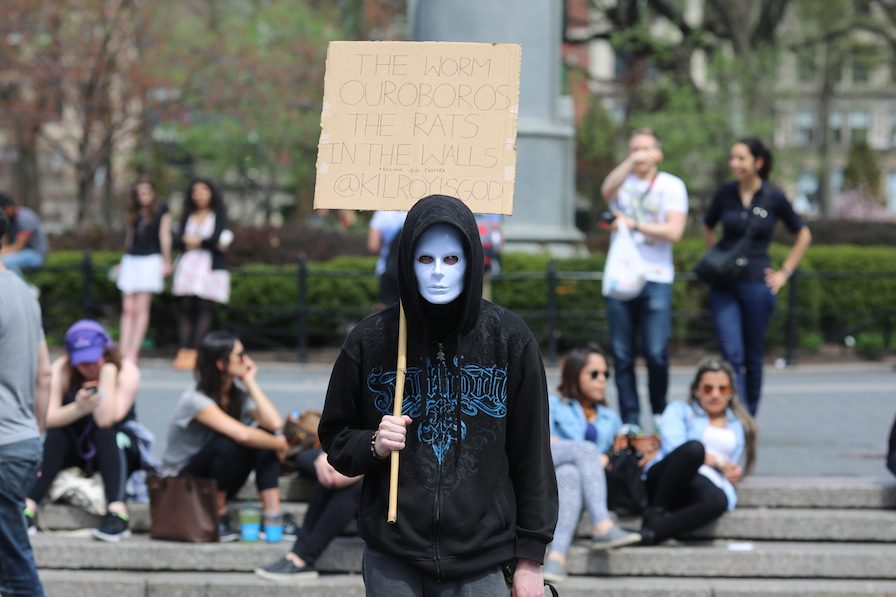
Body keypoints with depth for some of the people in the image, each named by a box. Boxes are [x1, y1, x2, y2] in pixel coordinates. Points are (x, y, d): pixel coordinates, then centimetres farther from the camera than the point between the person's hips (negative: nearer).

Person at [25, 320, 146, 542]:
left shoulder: (127, 372, -17)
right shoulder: (61, 370, -11)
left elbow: (106, 421, -29)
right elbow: (47, 419, -22)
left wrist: (107, 373, -29)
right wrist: (78, 409, -40)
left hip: (117, 451, -2)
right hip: (74, 451, 2)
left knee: (105, 433, -34)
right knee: (55, 435, -28)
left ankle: (118, 513, -51)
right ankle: (27, 509, -40)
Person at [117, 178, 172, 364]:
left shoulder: (161, 209, 1)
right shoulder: (135, 212, 13)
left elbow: (165, 236, 1)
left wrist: (166, 262, 0)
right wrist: (123, 264, 21)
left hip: (150, 260, -5)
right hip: (131, 260, 5)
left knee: (141, 308, -8)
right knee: (128, 309, 0)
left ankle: (133, 352, -10)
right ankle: (123, 351, -3)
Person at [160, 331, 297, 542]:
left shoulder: (238, 392, -2)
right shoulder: (196, 400, -25)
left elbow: (275, 424, -19)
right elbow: (241, 434, -38)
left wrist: (250, 382, -13)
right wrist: (278, 445, -23)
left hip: (218, 486, 7)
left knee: (264, 433, -14)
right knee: (226, 444, -34)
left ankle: (273, 516, -20)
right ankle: (218, 518, -17)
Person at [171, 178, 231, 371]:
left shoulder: (218, 215, 5)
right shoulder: (188, 216, 17)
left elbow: (214, 239, -9)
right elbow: (177, 241, 4)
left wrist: (192, 241, 4)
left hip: (209, 266, -4)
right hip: (188, 266, 4)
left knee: (203, 309, -9)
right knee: (186, 309, -5)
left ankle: (193, 353, -13)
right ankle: (182, 352, -11)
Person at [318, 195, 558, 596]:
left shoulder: (510, 340, 0)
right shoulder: (369, 340, 1)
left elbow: (533, 454, 4)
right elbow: (335, 439, 12)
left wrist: (530, 558, 2)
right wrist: (373, 445, -11)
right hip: (392, 564, 0)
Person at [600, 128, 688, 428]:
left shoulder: (672, 186, 7)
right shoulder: (622, 180, 13)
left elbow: (673, 232, -5)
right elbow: (607, 191, -13)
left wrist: (634, 224, -9)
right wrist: (630, 162, -22)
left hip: (656, 279, -2)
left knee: (656, 353, -8)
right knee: (621, 354, -1)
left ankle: (660, 415, 10)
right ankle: (630, 420, 4)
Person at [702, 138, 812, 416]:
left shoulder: (774, 198, -3)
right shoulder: (725, 194, 2)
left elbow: (803, 235, 10)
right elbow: (707, 227, 22)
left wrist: (785, 272, 6)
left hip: (757, 285, -1)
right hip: (724, 286, 1)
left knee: (752, 358, 7)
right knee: (732, 355, -11)